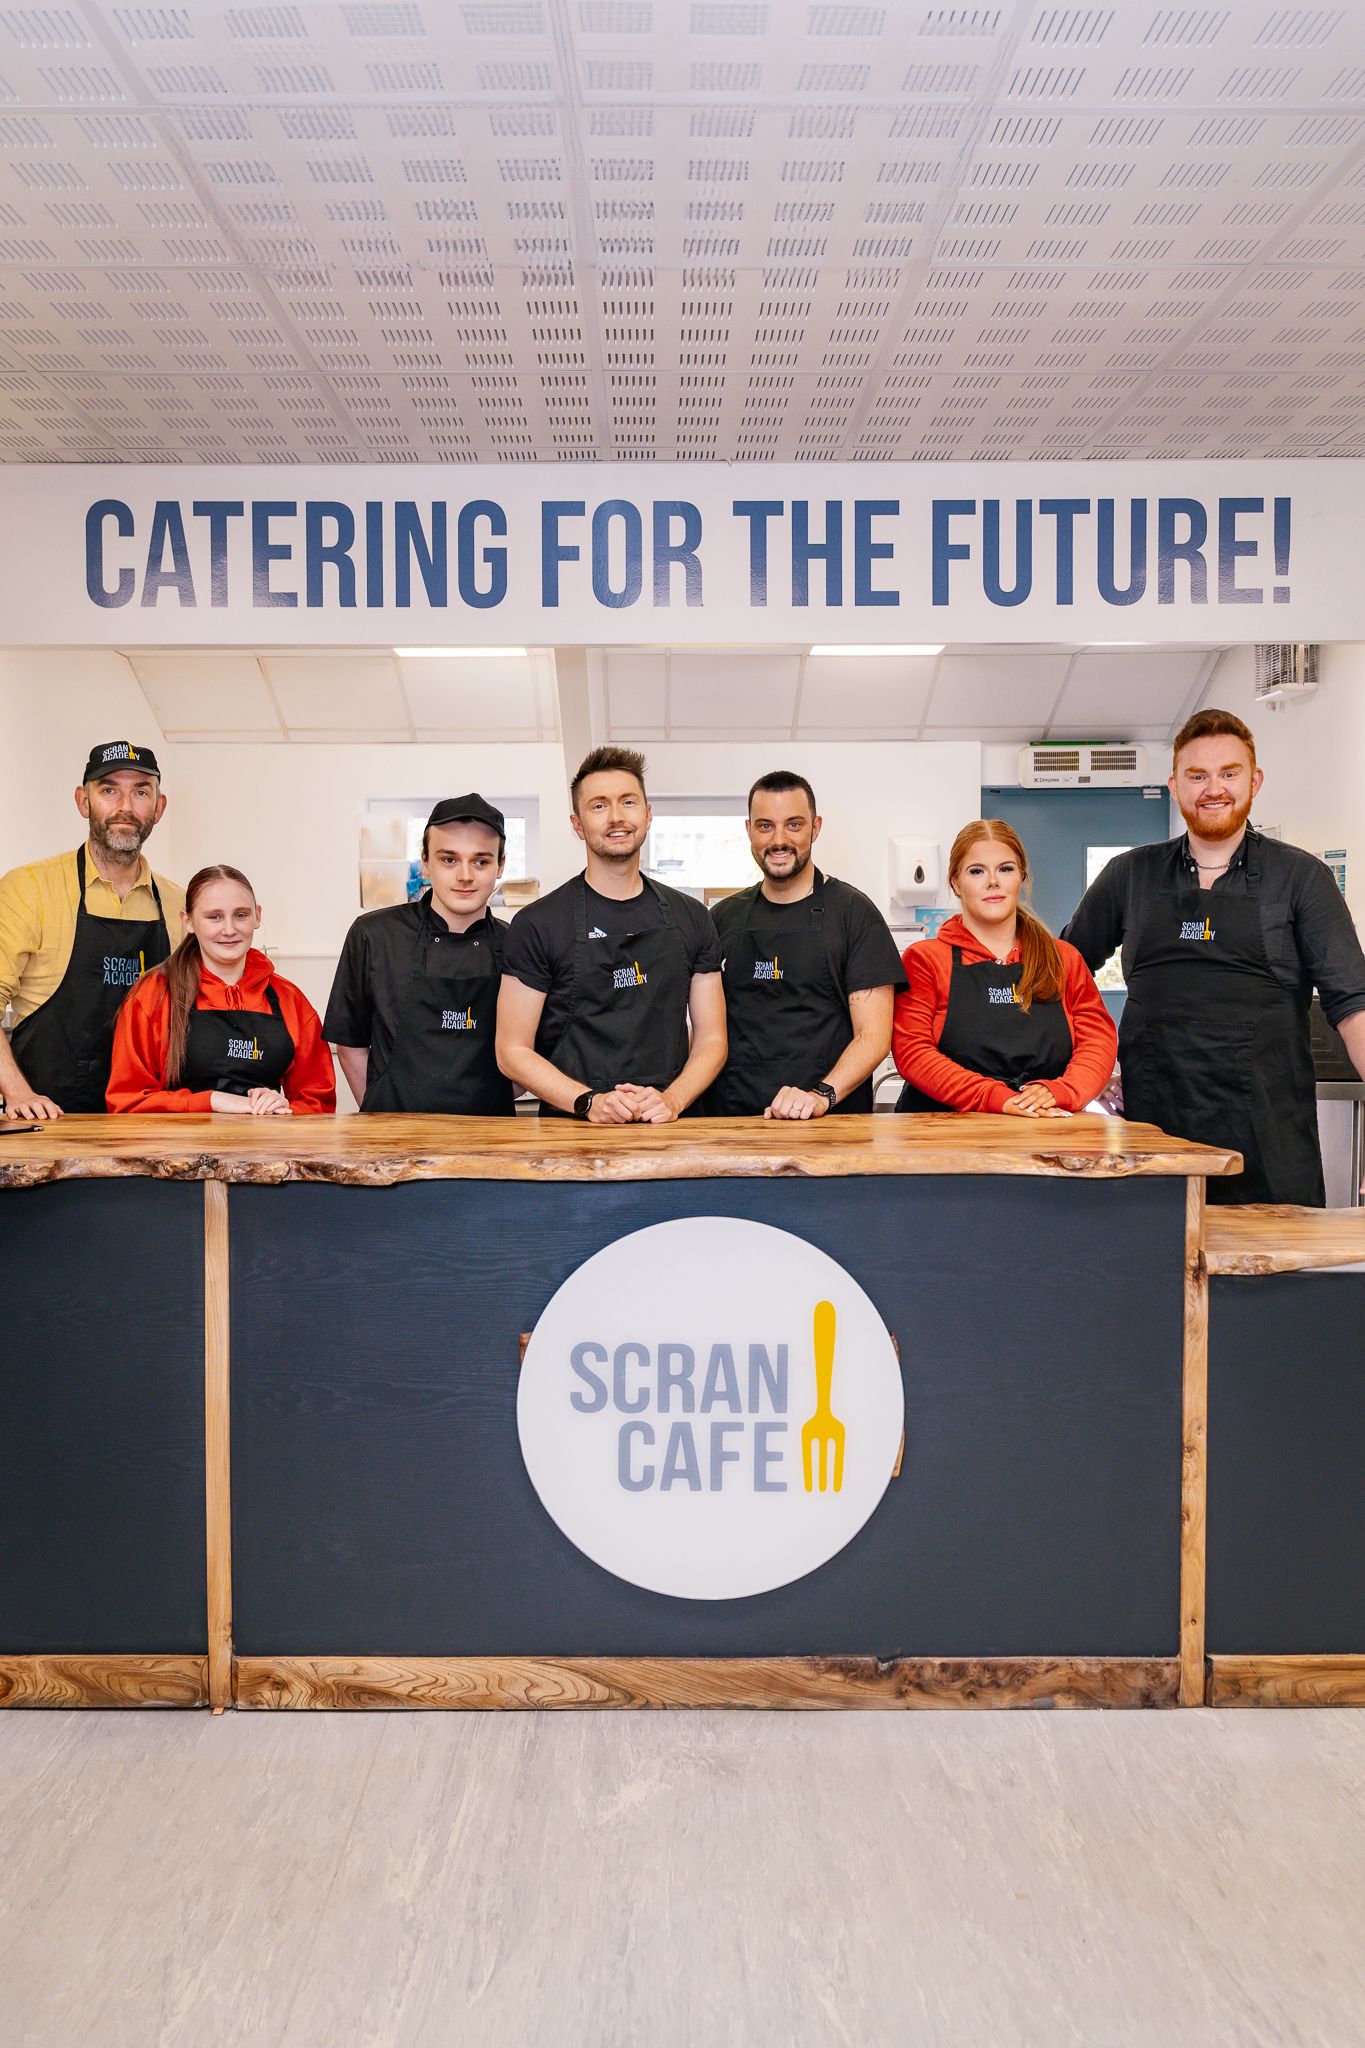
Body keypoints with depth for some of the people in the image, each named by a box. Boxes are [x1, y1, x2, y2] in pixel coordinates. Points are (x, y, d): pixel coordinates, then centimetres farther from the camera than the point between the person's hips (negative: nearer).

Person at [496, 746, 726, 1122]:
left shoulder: (691, 919, 12)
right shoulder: (538, 924, 2)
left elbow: (711, 1039, 11)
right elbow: (513, 1051, 1)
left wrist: (672, 1099, -7)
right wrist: (589, 1102, -13)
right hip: (572, 1131, -2)